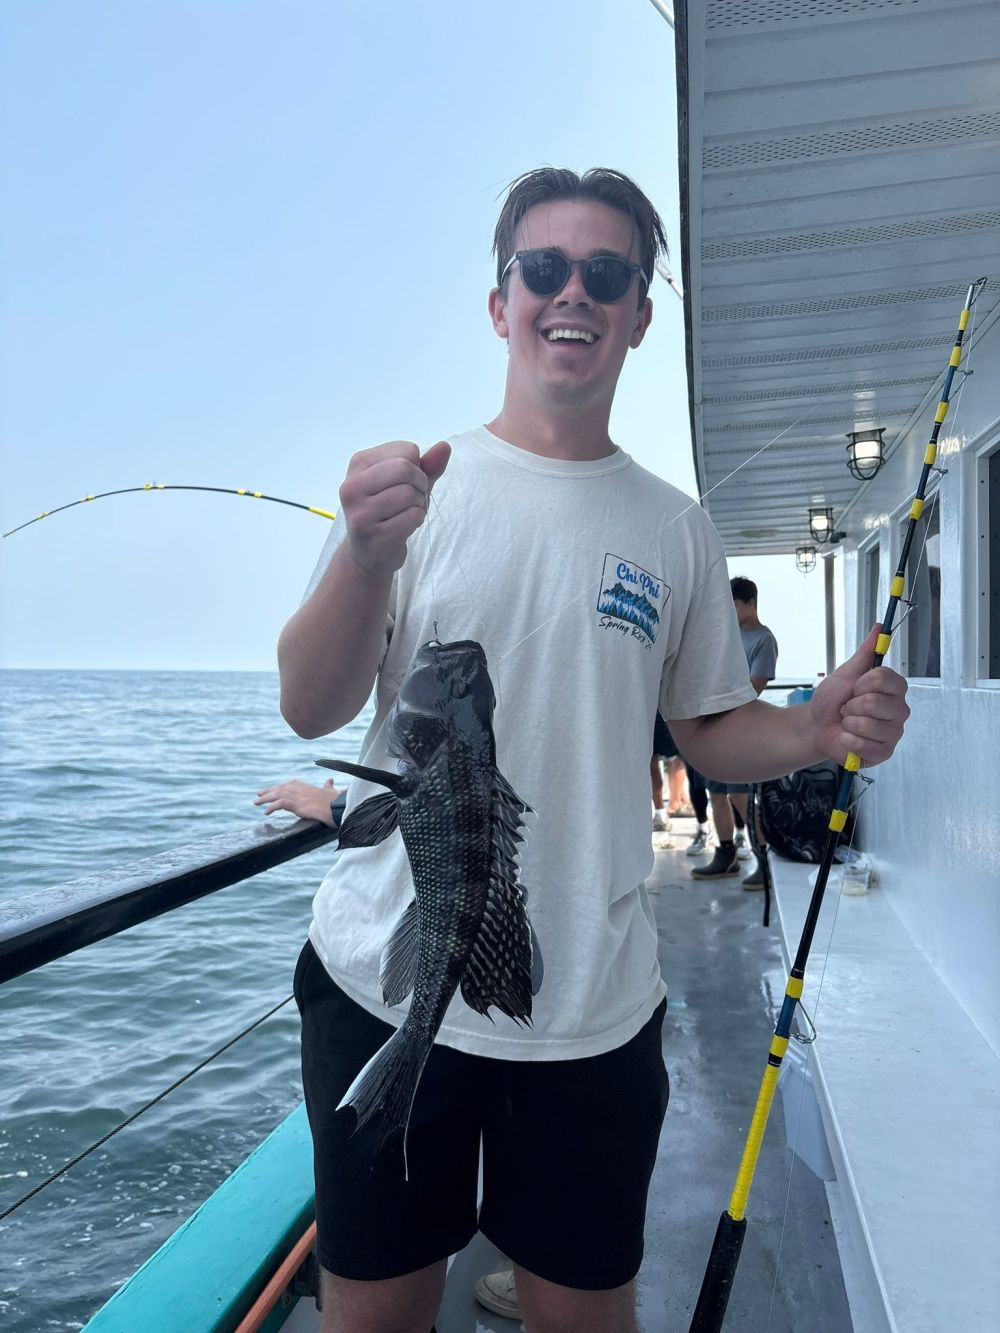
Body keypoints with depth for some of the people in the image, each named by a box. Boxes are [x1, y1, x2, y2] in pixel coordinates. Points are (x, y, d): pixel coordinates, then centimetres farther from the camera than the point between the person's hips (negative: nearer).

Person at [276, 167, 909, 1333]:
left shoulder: (677, 531, 5)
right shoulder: (415, 484, -3)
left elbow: (707, 731, 11)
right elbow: (310, 710, -10)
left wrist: (818, 730, -9)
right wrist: (368, 555, -27)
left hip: (595, 1007, 2)